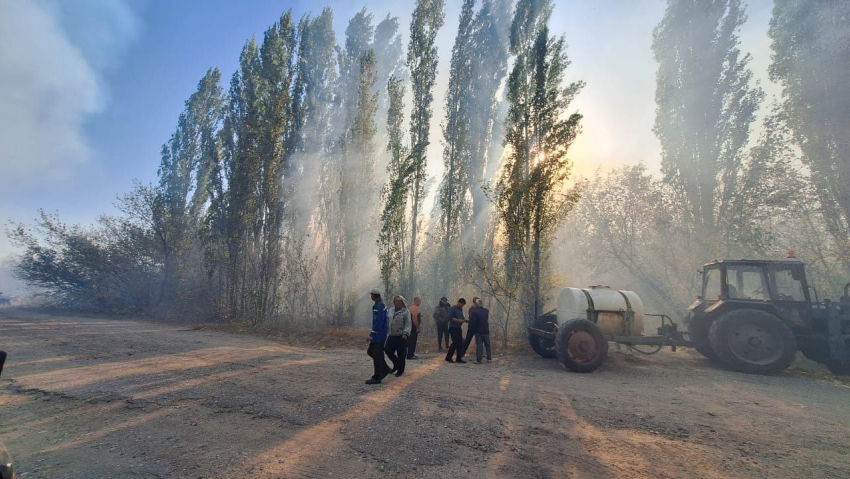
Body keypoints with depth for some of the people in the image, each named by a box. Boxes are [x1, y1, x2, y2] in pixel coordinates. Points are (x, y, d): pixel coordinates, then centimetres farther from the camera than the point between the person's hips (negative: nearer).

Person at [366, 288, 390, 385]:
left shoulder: (379, 306, -20)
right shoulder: (381, 305, 12)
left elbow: (378, 323, -25)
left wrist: (372, 335, -23)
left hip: (378, 335, -10)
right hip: (378, 335, 10)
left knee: (377, 356, -2)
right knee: (370, 351, 16)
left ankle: (376, 378, 8)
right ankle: (385, 369, 24)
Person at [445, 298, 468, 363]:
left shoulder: (460, 309, 14)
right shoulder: (452, 309, -11)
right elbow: (450, 318, -19)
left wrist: (464, 319, 3)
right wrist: (458, 320, -23)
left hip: (458, 328, 8)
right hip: (453, 328, -8)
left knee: (460, 343, 6)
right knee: (455, 343, -10)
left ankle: (459, 358, 14)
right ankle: (448, 357, 3)